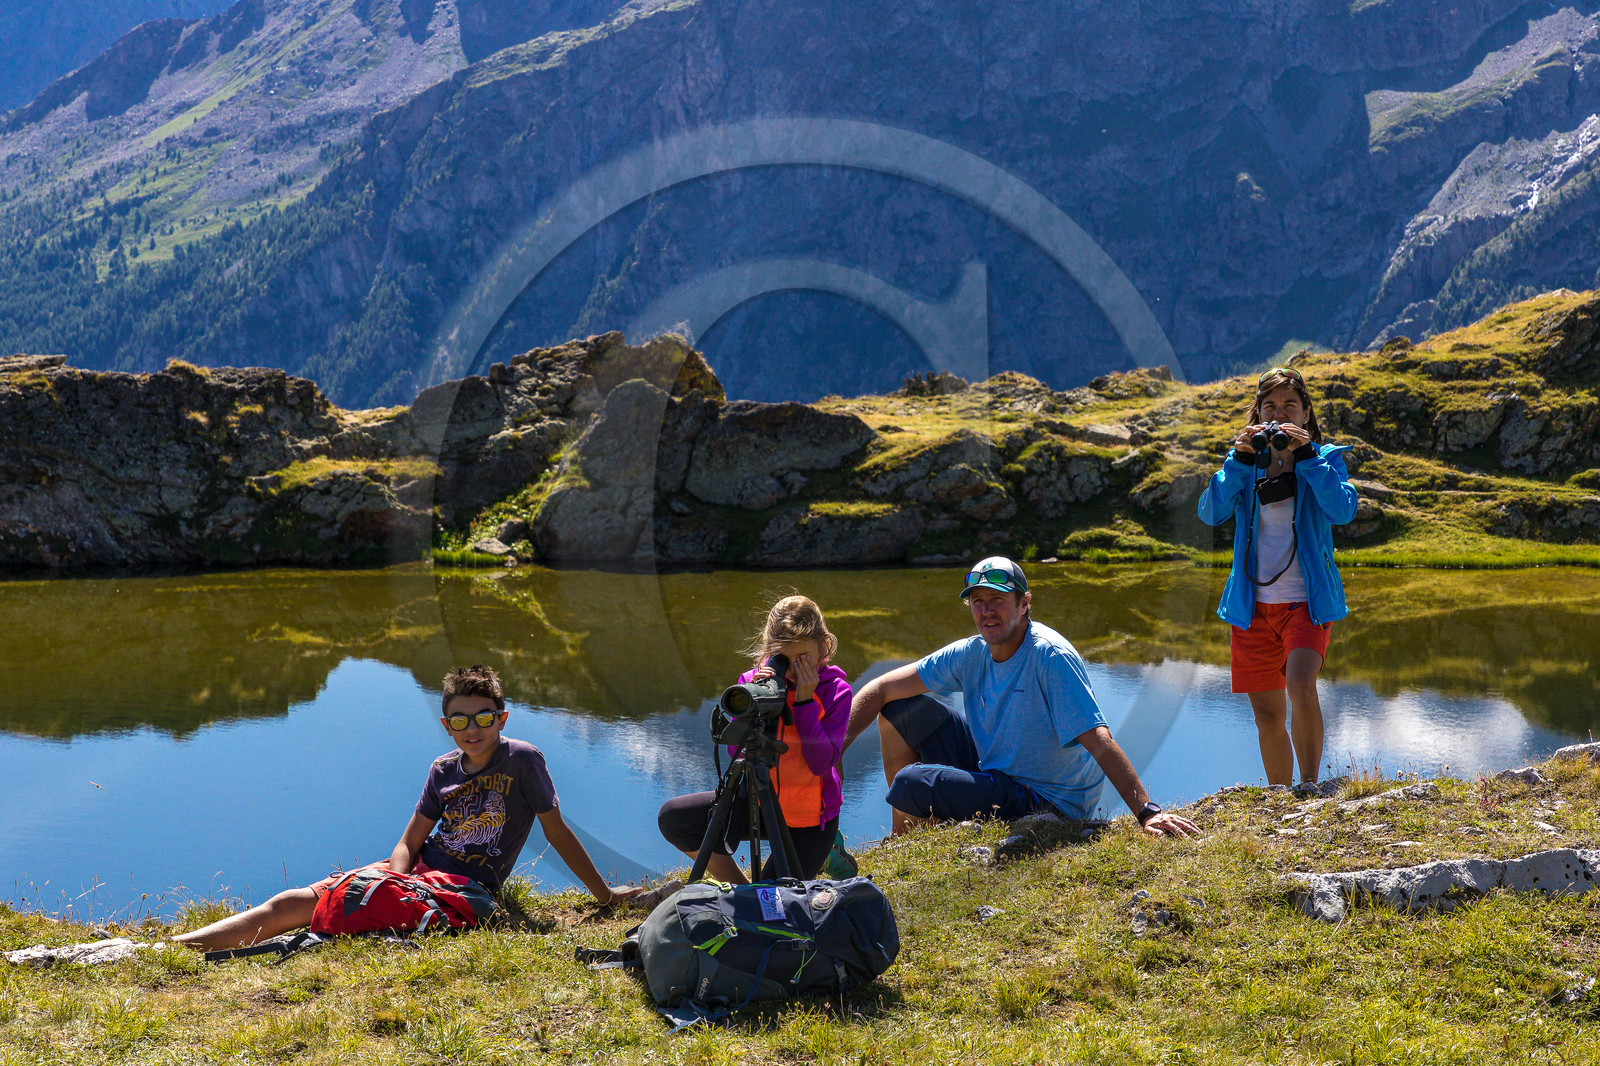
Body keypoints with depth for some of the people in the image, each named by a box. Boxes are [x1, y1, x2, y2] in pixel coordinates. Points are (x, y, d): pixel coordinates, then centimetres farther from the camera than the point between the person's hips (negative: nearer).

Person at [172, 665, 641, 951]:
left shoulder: (522, 760, -3)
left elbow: (557, 831, 0)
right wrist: (399, 882, -13)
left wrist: (605, 893, 0)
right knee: (295, 901, -11)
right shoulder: (443, 771, 12)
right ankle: (164, 949, -14)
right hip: (419, 869, 5)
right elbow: (410, 842, 9)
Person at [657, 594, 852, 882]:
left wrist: (804, 701, -24)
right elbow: (736, 752, -9)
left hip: (811, 820, -4)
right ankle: (742, 892, 4)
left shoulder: (835, 690, -12)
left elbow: (821, 763, -20)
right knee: (672, 818, -12)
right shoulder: (755, 680, -5)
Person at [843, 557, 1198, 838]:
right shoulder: (971, 654, -3)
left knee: (910, 783, -22)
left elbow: (1098, 740, -30)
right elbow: (882, 689, 0)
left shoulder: (1050, 657, -23)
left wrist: (1147, 812, -38)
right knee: (901, 710, 6)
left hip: (1047, 803, -7)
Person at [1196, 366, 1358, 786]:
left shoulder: (1325, 458, 3)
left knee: (1301, 686, -27)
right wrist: (1240, 460, -15)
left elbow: (1343, 510, -16)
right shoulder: (1246, 463, 9)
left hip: (1306, 599, -3)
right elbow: (1210, 512, -7)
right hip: (1252, 602, 3)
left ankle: (1309, 787, -15)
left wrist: (1306, 457, -19)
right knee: (1267, 715, 8)